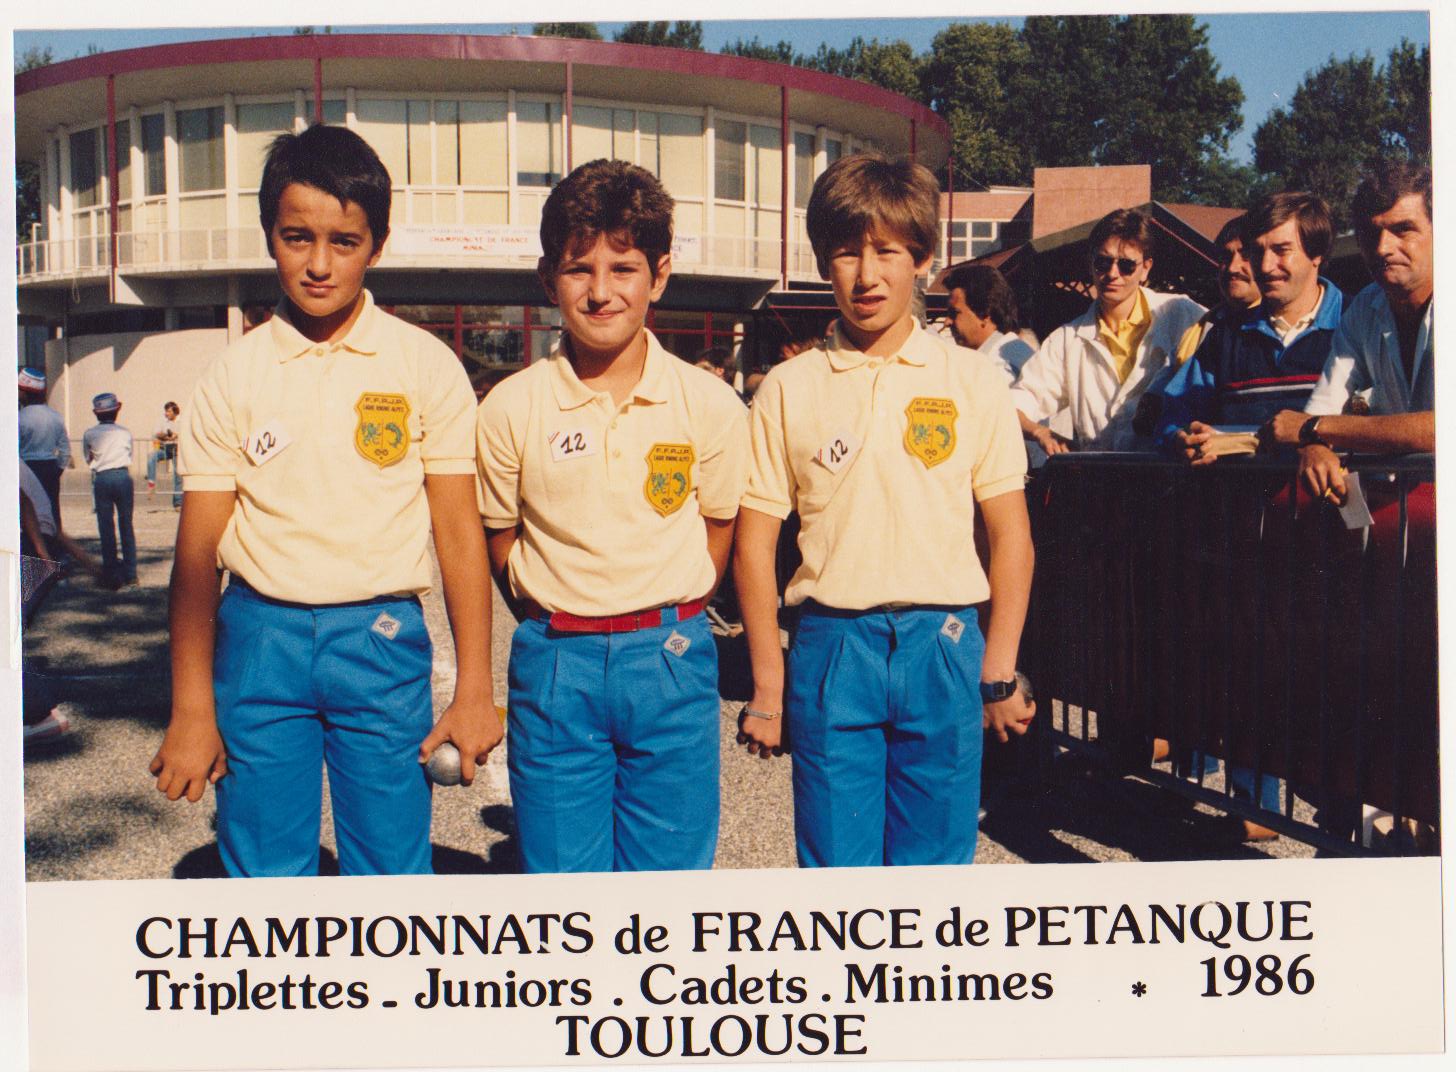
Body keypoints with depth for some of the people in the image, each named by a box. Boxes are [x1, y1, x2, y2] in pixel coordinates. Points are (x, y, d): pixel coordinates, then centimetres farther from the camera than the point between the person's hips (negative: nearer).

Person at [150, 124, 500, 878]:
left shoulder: (425, 365, 1)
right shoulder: (233, 375, 3)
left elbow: (458, 529, 0)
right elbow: (198, 549, 3)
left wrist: (473, 690, -4)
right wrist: (191, 710, 0)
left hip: (383, 638, -1)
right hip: (258, 638, 1)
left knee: (392, 868, 4)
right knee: (263, 871, 8)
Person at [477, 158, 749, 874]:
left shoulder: (710, 405, -2)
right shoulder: (510, 408, -2)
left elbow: (716, 533, 7)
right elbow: (502, 541, 7)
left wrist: (664, 625, 2)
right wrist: (559, 623, 1)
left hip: (671, 661, 0)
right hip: (554, 666, 0)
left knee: (670, 869, 9)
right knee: (560, 875, 9)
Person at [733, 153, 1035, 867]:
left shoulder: (973, 384, 4)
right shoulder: (788, 390, 3)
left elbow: (1010, 534, 5)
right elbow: (754, 541, 3)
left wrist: (999, 672, 1)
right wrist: (768, 686, 1)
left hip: (943, 647, 0)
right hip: (832, 648, 0)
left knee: (935, 865, 9)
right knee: (835, 869, 6)